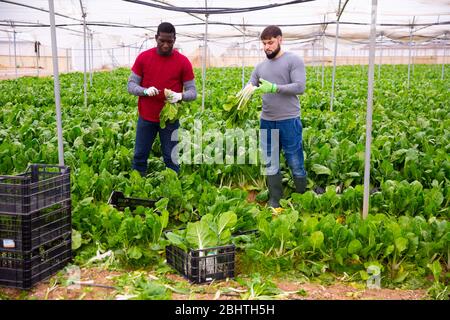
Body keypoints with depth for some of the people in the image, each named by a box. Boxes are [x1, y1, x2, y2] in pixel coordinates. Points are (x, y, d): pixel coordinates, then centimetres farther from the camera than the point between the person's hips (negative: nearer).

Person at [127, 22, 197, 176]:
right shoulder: (143, 57, -1)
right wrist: (145, 91, -20)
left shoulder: (183, 61, -5)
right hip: (146, 118, 2)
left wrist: (180, 96, -25)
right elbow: (131, 85, 1)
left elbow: (193, 92, -2)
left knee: (171, 159, 4)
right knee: (139, 157, 10)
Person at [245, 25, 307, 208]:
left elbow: (300, 87, -14)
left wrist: (273, 87, -24)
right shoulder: (260, 66, 11)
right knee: (271, 164, 11)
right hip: (266, 122, 5)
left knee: (295, 164, 3)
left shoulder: (294, 60, -4)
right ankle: (275, 202, 23)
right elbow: (249, 87, 9)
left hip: (289, 120, -5)